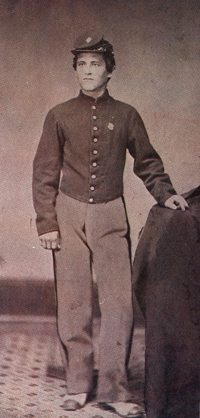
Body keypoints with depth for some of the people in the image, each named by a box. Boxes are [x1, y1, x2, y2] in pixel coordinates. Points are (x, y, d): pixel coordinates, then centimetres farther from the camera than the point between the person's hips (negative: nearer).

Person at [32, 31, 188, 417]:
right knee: (73, 305, 3)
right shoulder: (60, 116, 5)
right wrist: (46, 223, -2)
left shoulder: (126, 116, 7)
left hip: (111, 217, 0)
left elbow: (147, 162, 18)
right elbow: (45, 172, 5)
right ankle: (78, 385, 14)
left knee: (119, 302, -6)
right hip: (69, 216, 0)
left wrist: (165, 194, 3)